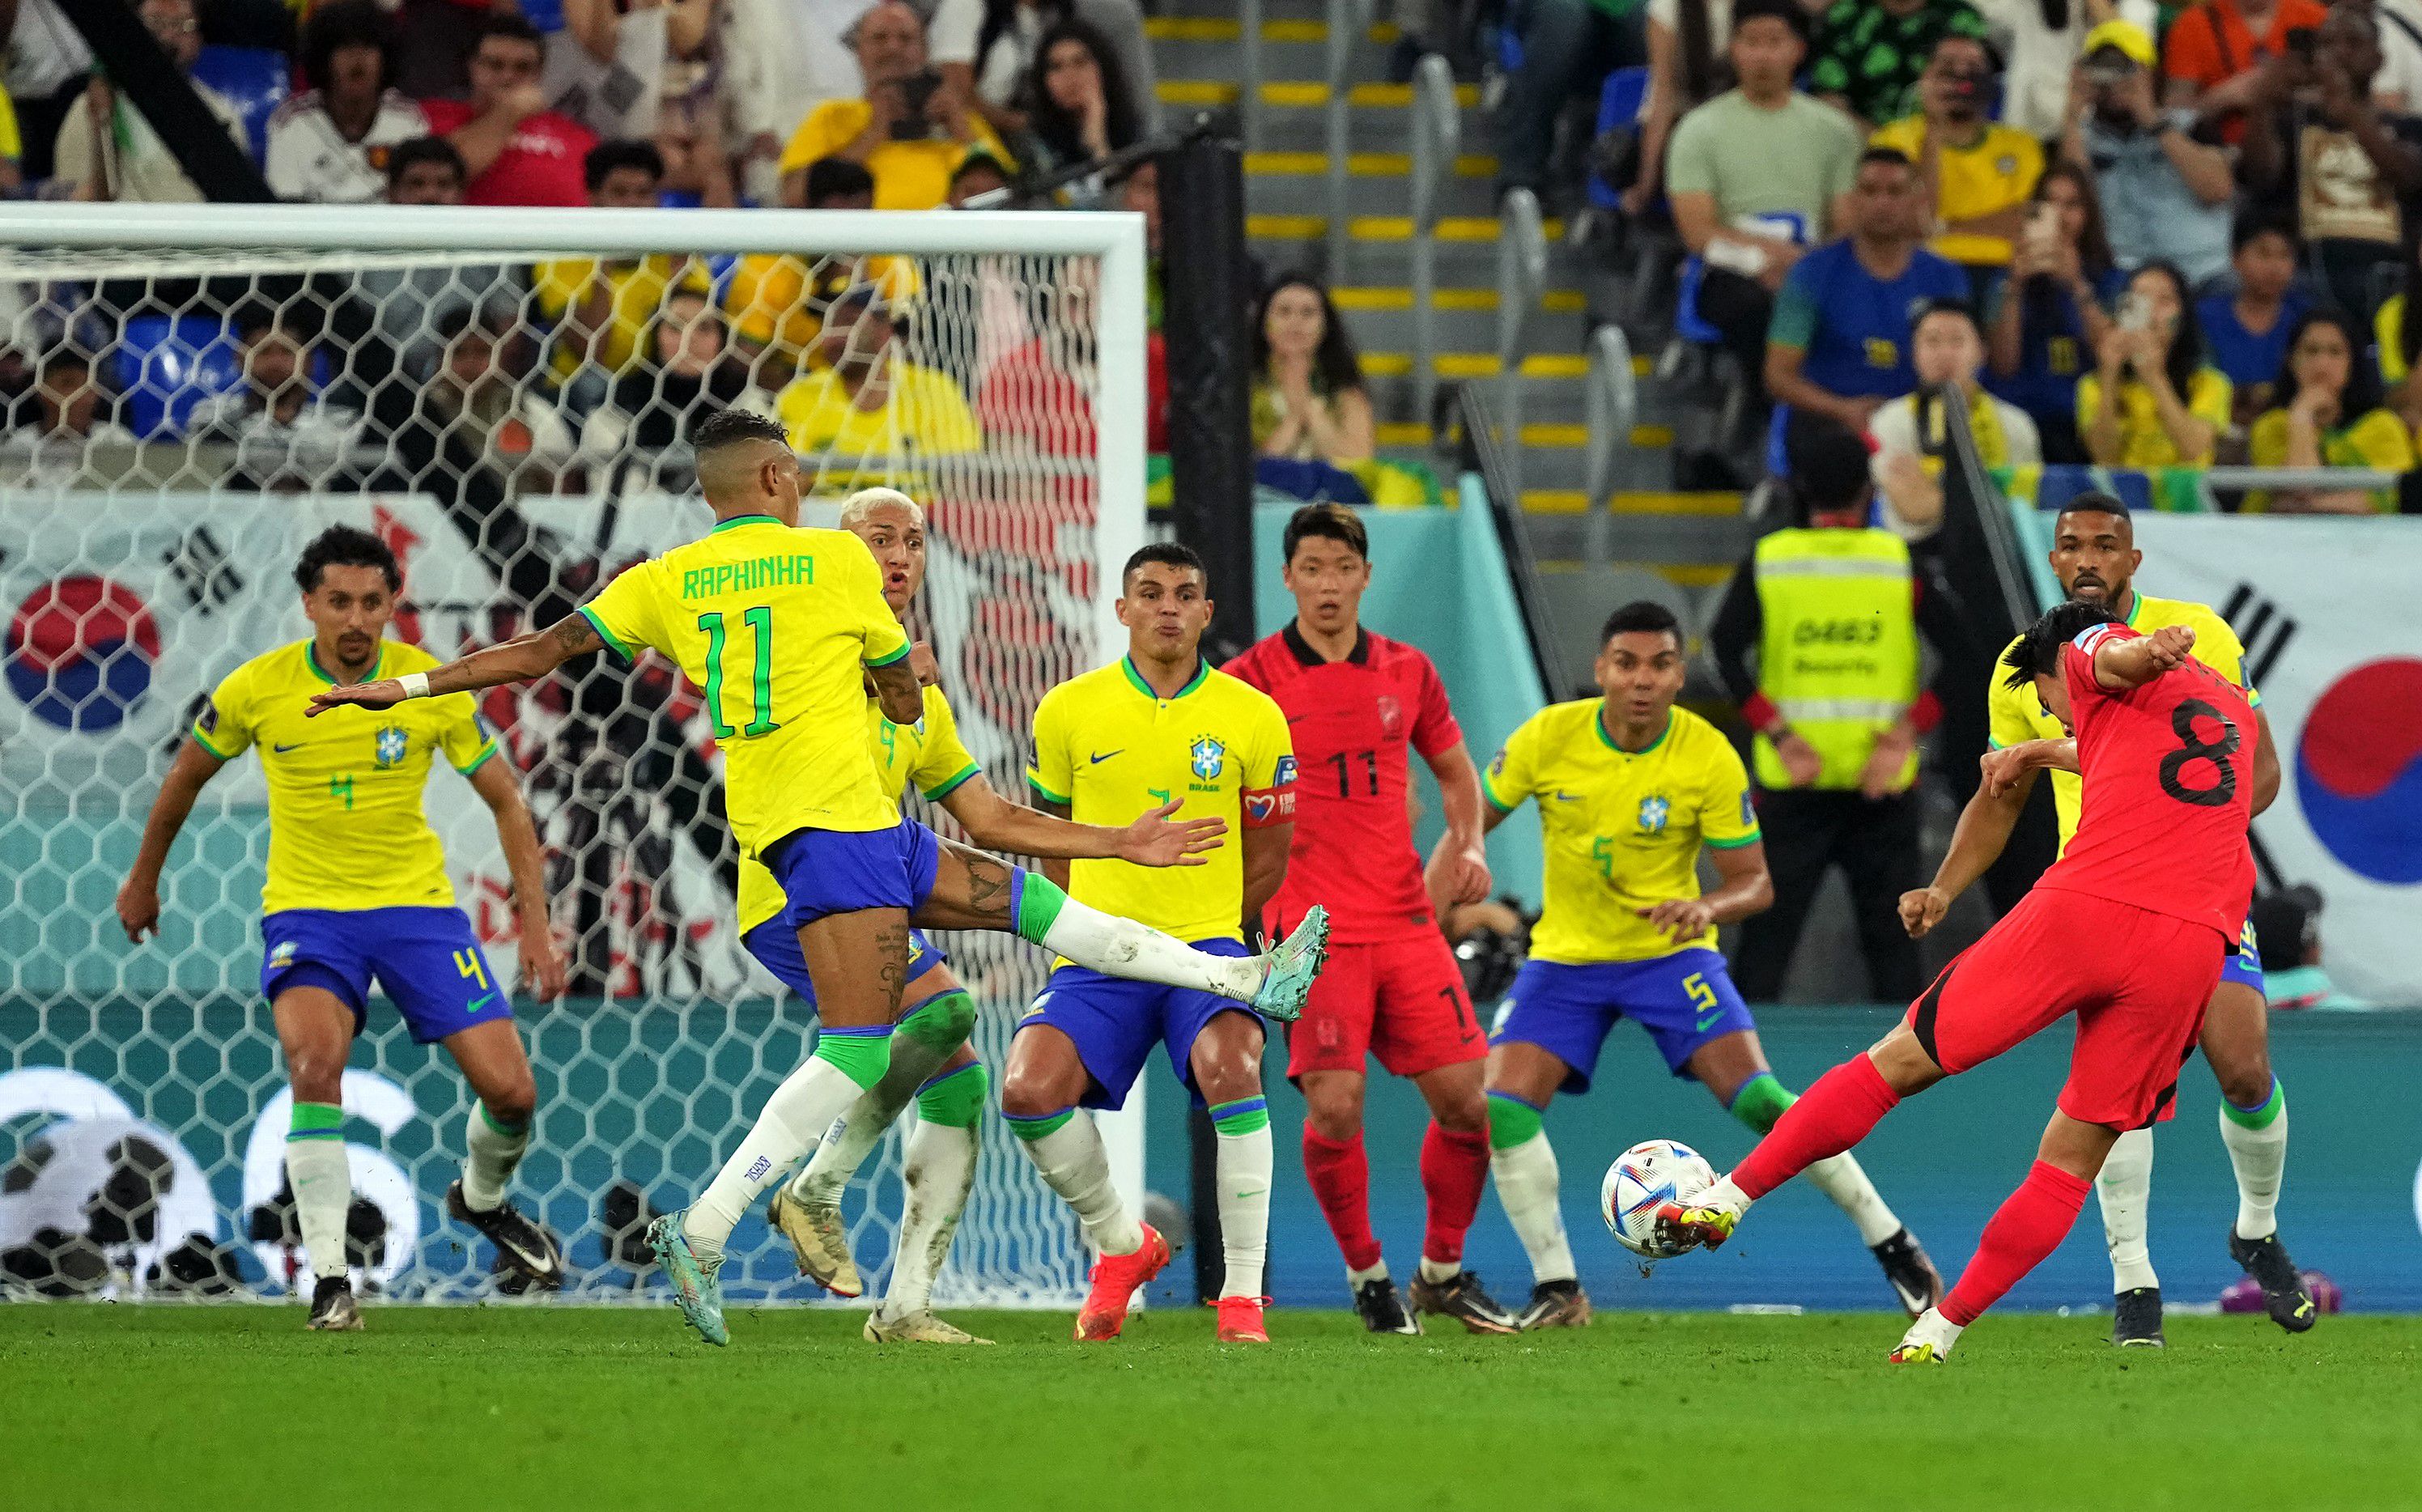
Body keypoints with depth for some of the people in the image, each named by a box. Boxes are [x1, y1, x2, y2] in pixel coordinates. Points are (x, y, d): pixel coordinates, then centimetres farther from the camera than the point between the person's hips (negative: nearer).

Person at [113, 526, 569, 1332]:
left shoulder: (432, 687, -9)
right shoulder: (256, 690, -9)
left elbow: (505, 800, 2)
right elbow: (187, 775, 10)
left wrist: (536, 926, -4)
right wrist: (143, 879, 21)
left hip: (415, 902, 1)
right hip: (307, 905, -1)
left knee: (511, 1090, -7)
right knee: (314, 1062, -30)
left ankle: (483, 1199, 30)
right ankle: (329, 1280, -21)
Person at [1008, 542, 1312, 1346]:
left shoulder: (1253, 718, 1)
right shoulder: (1068, 711, 5)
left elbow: (1267, 861, 11)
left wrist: (1201, 926, 9)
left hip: (1207, 943, -2)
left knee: (1231, 1070, -32)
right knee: (1028, 1092, -21)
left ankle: (1244, 1294, -20)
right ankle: (1121, 1244, 8)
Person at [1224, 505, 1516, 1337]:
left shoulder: (1406, 672, 9)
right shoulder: (1250, 682, -3)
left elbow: (1455, 770, 22)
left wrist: (1469, 845, 6)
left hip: (1405, 919, 4)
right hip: (1313, 931, -4)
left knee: (1465, 1101, 0)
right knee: (1335, 1107, -16)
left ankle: (1443, 1270, 21)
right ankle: (1366, 1274, 7)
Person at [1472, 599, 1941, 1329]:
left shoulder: (1710, 759, -15)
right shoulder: (1548, 737, -11)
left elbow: (1756, 883, -9)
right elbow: (1470, 824, 3)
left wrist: (1708, 906, -31)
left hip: (1670, 953, -2)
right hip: (1566, 959, 2)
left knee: (1755, 1096, -18)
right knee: (1502, 1108, -16)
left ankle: (1890, 1242, -3)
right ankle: (1558, 1289, -1)